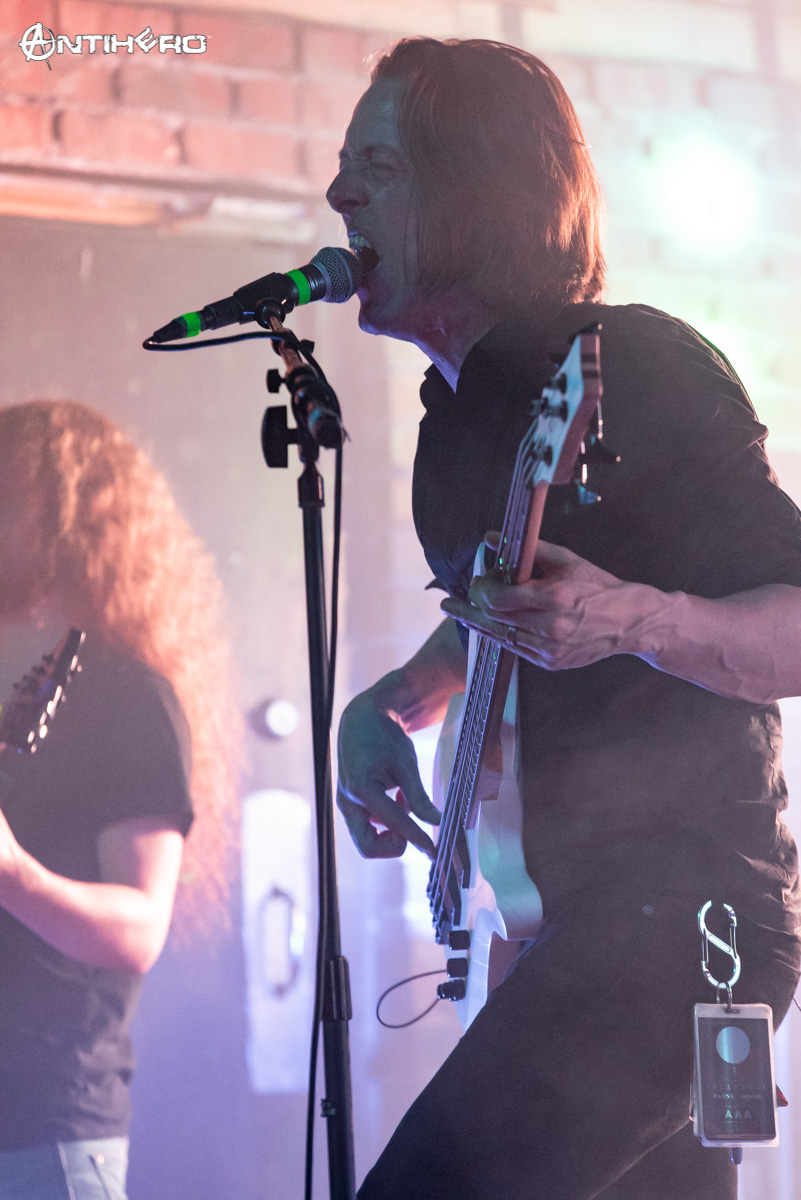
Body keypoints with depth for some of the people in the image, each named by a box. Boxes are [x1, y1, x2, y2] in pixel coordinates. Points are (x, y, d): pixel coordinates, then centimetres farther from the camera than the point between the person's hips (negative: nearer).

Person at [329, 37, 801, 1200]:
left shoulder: (639, 368, -11)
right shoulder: (462, 407, 15)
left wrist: (633, 621, -33)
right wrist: (389, 707, 11)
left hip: (686, 913, -10)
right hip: (569, 918, 10)